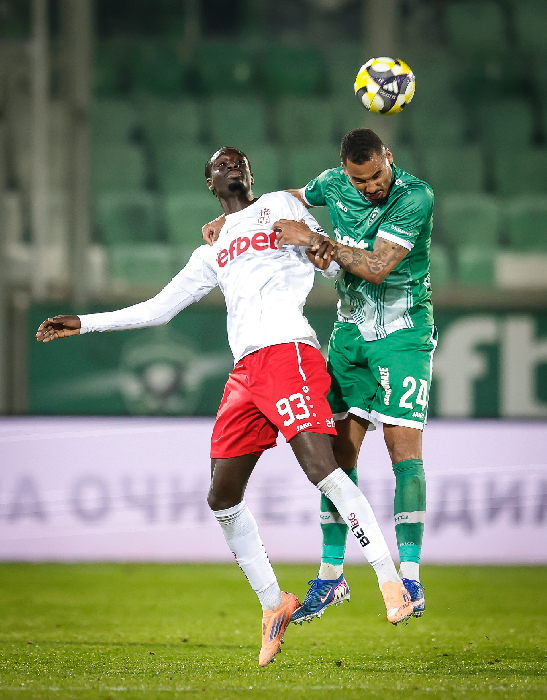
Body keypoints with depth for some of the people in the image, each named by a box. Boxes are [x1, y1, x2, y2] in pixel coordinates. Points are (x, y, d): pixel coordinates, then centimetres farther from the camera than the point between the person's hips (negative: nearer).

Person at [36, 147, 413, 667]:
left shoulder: (280, 206, 16)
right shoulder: (212, 253, 29)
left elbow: (332, 263, 13)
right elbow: (159, 308, 32)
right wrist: (84, 324, 29)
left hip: (287, 351, -7)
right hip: (245, 369, 7)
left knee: (321, 468, -24)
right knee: (223, 499, 1)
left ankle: (390, 581, -26)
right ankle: (273, 605, 12)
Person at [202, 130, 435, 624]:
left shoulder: (415, 197, -19)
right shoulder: (335, 185, -1)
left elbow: (376, 267, -24)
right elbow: (291, 198, 22)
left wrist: (315, 240, -22)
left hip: (403, 332, -5)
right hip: (351, 329, 5)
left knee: (403, 445, -13)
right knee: (340, 448, 2)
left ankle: (410, 576, -13)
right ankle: (331, 573, 10)